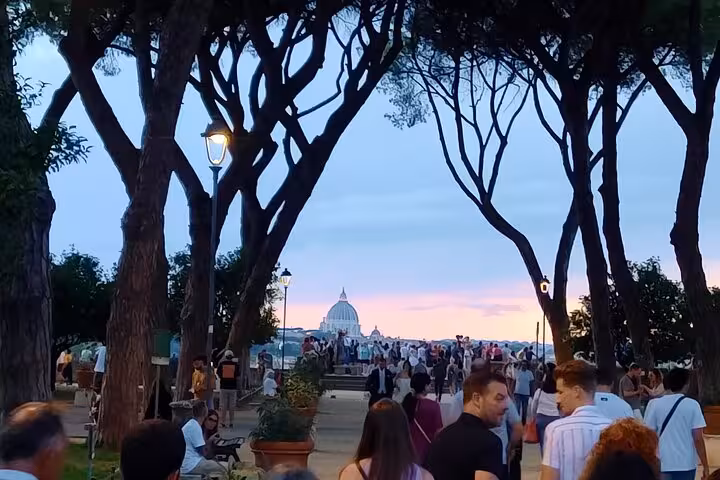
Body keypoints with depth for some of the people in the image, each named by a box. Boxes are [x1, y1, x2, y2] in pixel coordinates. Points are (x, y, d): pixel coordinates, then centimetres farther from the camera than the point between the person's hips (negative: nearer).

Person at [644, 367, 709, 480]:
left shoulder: (654, 404, -4)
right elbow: (698, 439, -8)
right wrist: (705, 465, 1)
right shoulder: (692, 405, -6)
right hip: (686, 464, 0)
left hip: (663, 464, 0)